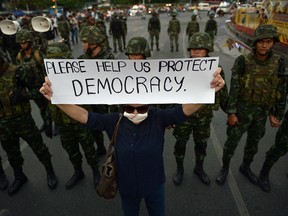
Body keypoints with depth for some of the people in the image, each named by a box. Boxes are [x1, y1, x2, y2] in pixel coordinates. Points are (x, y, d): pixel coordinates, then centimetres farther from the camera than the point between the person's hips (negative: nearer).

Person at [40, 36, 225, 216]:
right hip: (127, 186, 1)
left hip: (154, 184, -1)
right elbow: (84, 116, -21)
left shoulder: (158, 118, -23)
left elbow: (185, 109, -33)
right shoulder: (115, 121, -20)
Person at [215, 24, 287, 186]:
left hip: (262, 112, 4)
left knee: (254, 142, 19)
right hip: (242, 109, -3)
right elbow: (234, 89, -13)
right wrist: (231, 112, -15)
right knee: (232, 141, 7)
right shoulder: (243, 62, -14)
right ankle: (225, 168, 29)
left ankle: (246, 167, 42)